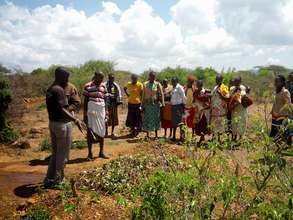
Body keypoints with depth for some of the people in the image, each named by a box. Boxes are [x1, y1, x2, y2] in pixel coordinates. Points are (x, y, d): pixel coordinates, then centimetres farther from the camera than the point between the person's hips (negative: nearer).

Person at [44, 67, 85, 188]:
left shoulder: (50, 89, 11)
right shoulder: (59, 90, -18)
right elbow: (62, 109, -27)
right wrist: (76, 120, -34)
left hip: (52, 123, 9)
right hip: (62, 124, -9)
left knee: (55, 153, 19)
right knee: (62, 154, 5)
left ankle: (49, 179, 24)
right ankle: (57, 180, 16)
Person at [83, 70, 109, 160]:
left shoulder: (103, 86, 7)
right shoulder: (88, 86, -4)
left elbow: (106, 99, 11)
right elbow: (85, 100, -2)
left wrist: (106, 112, 5)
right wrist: (85, 114, -4)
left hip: (101, 111, 4)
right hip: (91, 112, -4)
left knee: (102, 131, 8)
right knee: (90, 131, 2)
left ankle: (101, 152, 20)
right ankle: (90, 153, 11)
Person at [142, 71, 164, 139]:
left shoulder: (158, 84, -1)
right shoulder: (145, 84, 4)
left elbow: (161, 94, -10)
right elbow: (143, 95, 6)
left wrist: (162, 103, -23)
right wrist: (143, 105, 3)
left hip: (155, 104, -1)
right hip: (147, 104, 1)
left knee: (156, 118, 5)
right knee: (147, 118, 4)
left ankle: (156, 134, 16)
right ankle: (147, 134, 14)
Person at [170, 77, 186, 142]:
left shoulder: (179, 87, -7)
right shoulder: (173, 88, 18)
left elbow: (183, 97, -12)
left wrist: (183, 106, -15)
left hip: (179, 106, -9)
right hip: (174, 106, 9)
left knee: (180, 121, -8)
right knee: (174, 122, 12)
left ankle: (181, 136, -4)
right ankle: (174, 136, 20)